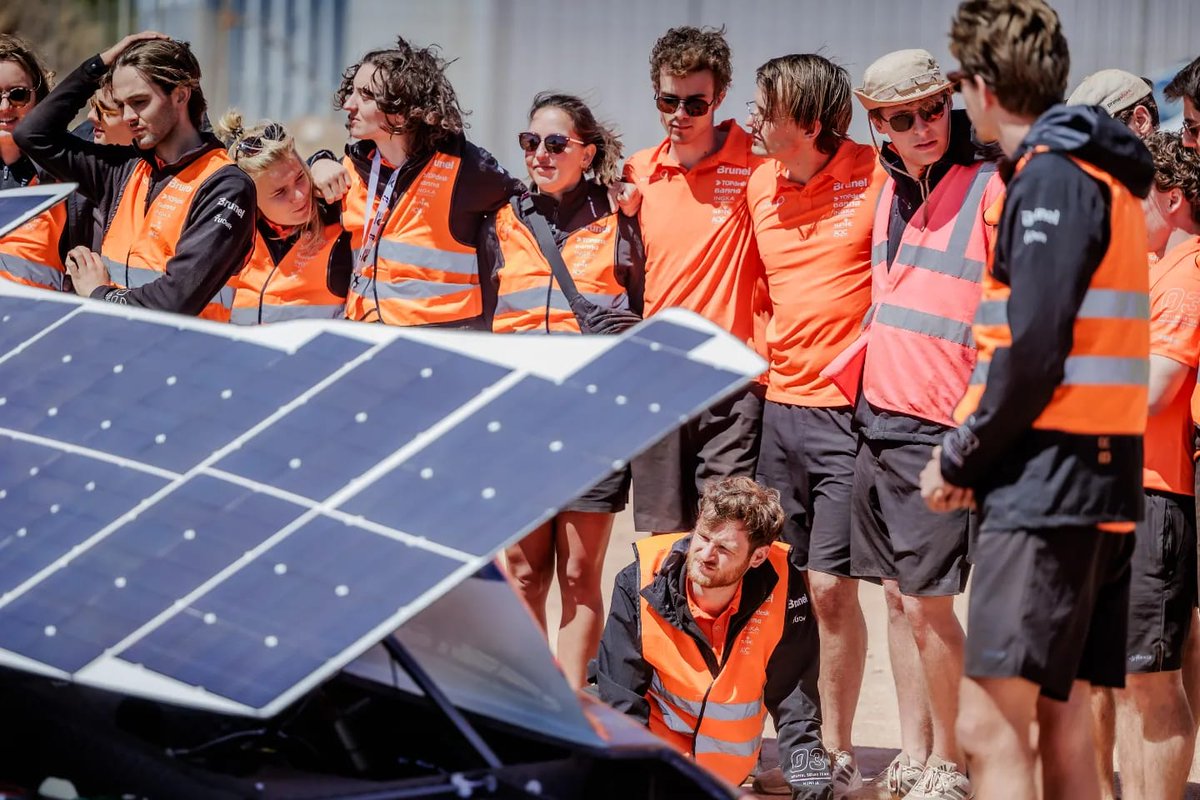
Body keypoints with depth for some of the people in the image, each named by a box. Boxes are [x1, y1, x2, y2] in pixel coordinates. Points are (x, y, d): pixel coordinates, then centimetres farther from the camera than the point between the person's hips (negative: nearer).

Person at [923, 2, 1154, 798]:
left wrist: (961, 459, -7)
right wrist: (975, 451, 13)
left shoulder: (1051, 178, -12)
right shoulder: (1101, 173, 17)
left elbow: (1035, 351, -19)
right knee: (1060, 718, 13)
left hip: (1047, 484, -10)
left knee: (990, 725, -13)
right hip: (1099, 478, 10)